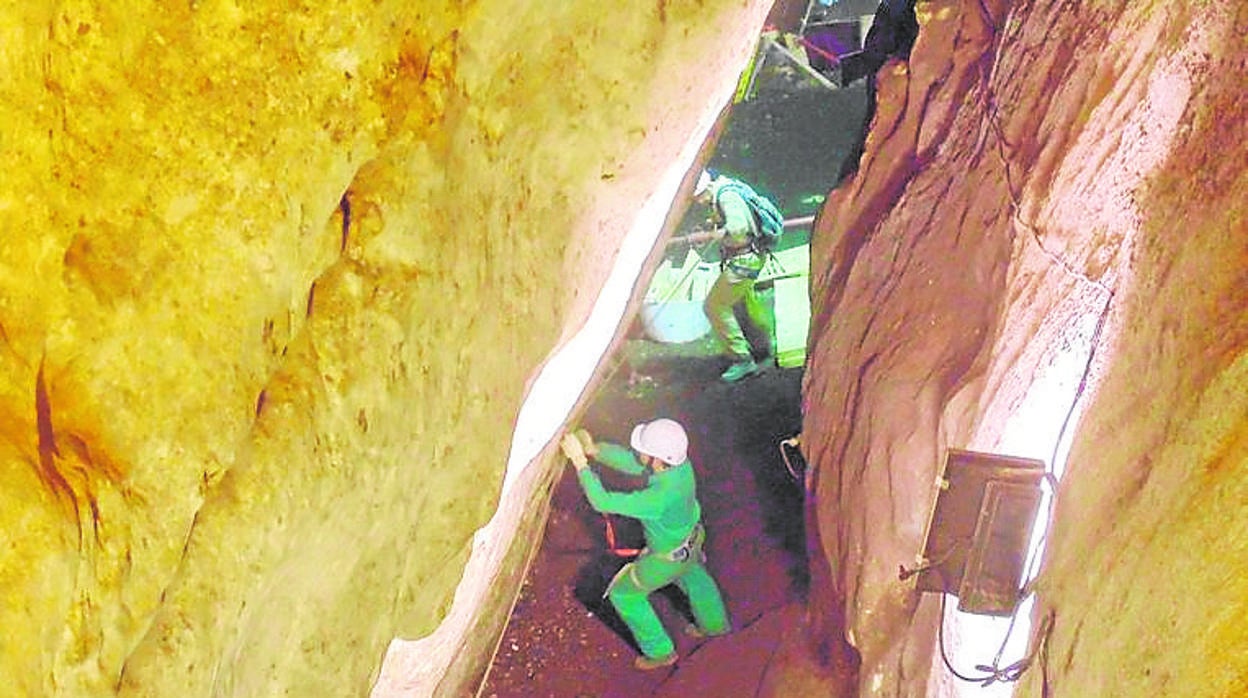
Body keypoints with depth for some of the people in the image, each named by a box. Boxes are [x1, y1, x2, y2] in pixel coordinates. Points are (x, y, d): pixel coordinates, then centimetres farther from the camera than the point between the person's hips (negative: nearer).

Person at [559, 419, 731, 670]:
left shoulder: (658, 498, -45)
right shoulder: (680, 462, -25)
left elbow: (603, 502, -39)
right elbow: (630, 462, -14)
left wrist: (580, 462, -36)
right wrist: (593, 449, -25)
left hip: (668, 557, -7)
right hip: (691, 537, 7)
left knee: (624, 594, 17)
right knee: (693, 576, 36)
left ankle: (660, 651, 33)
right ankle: (715, 624, 62)